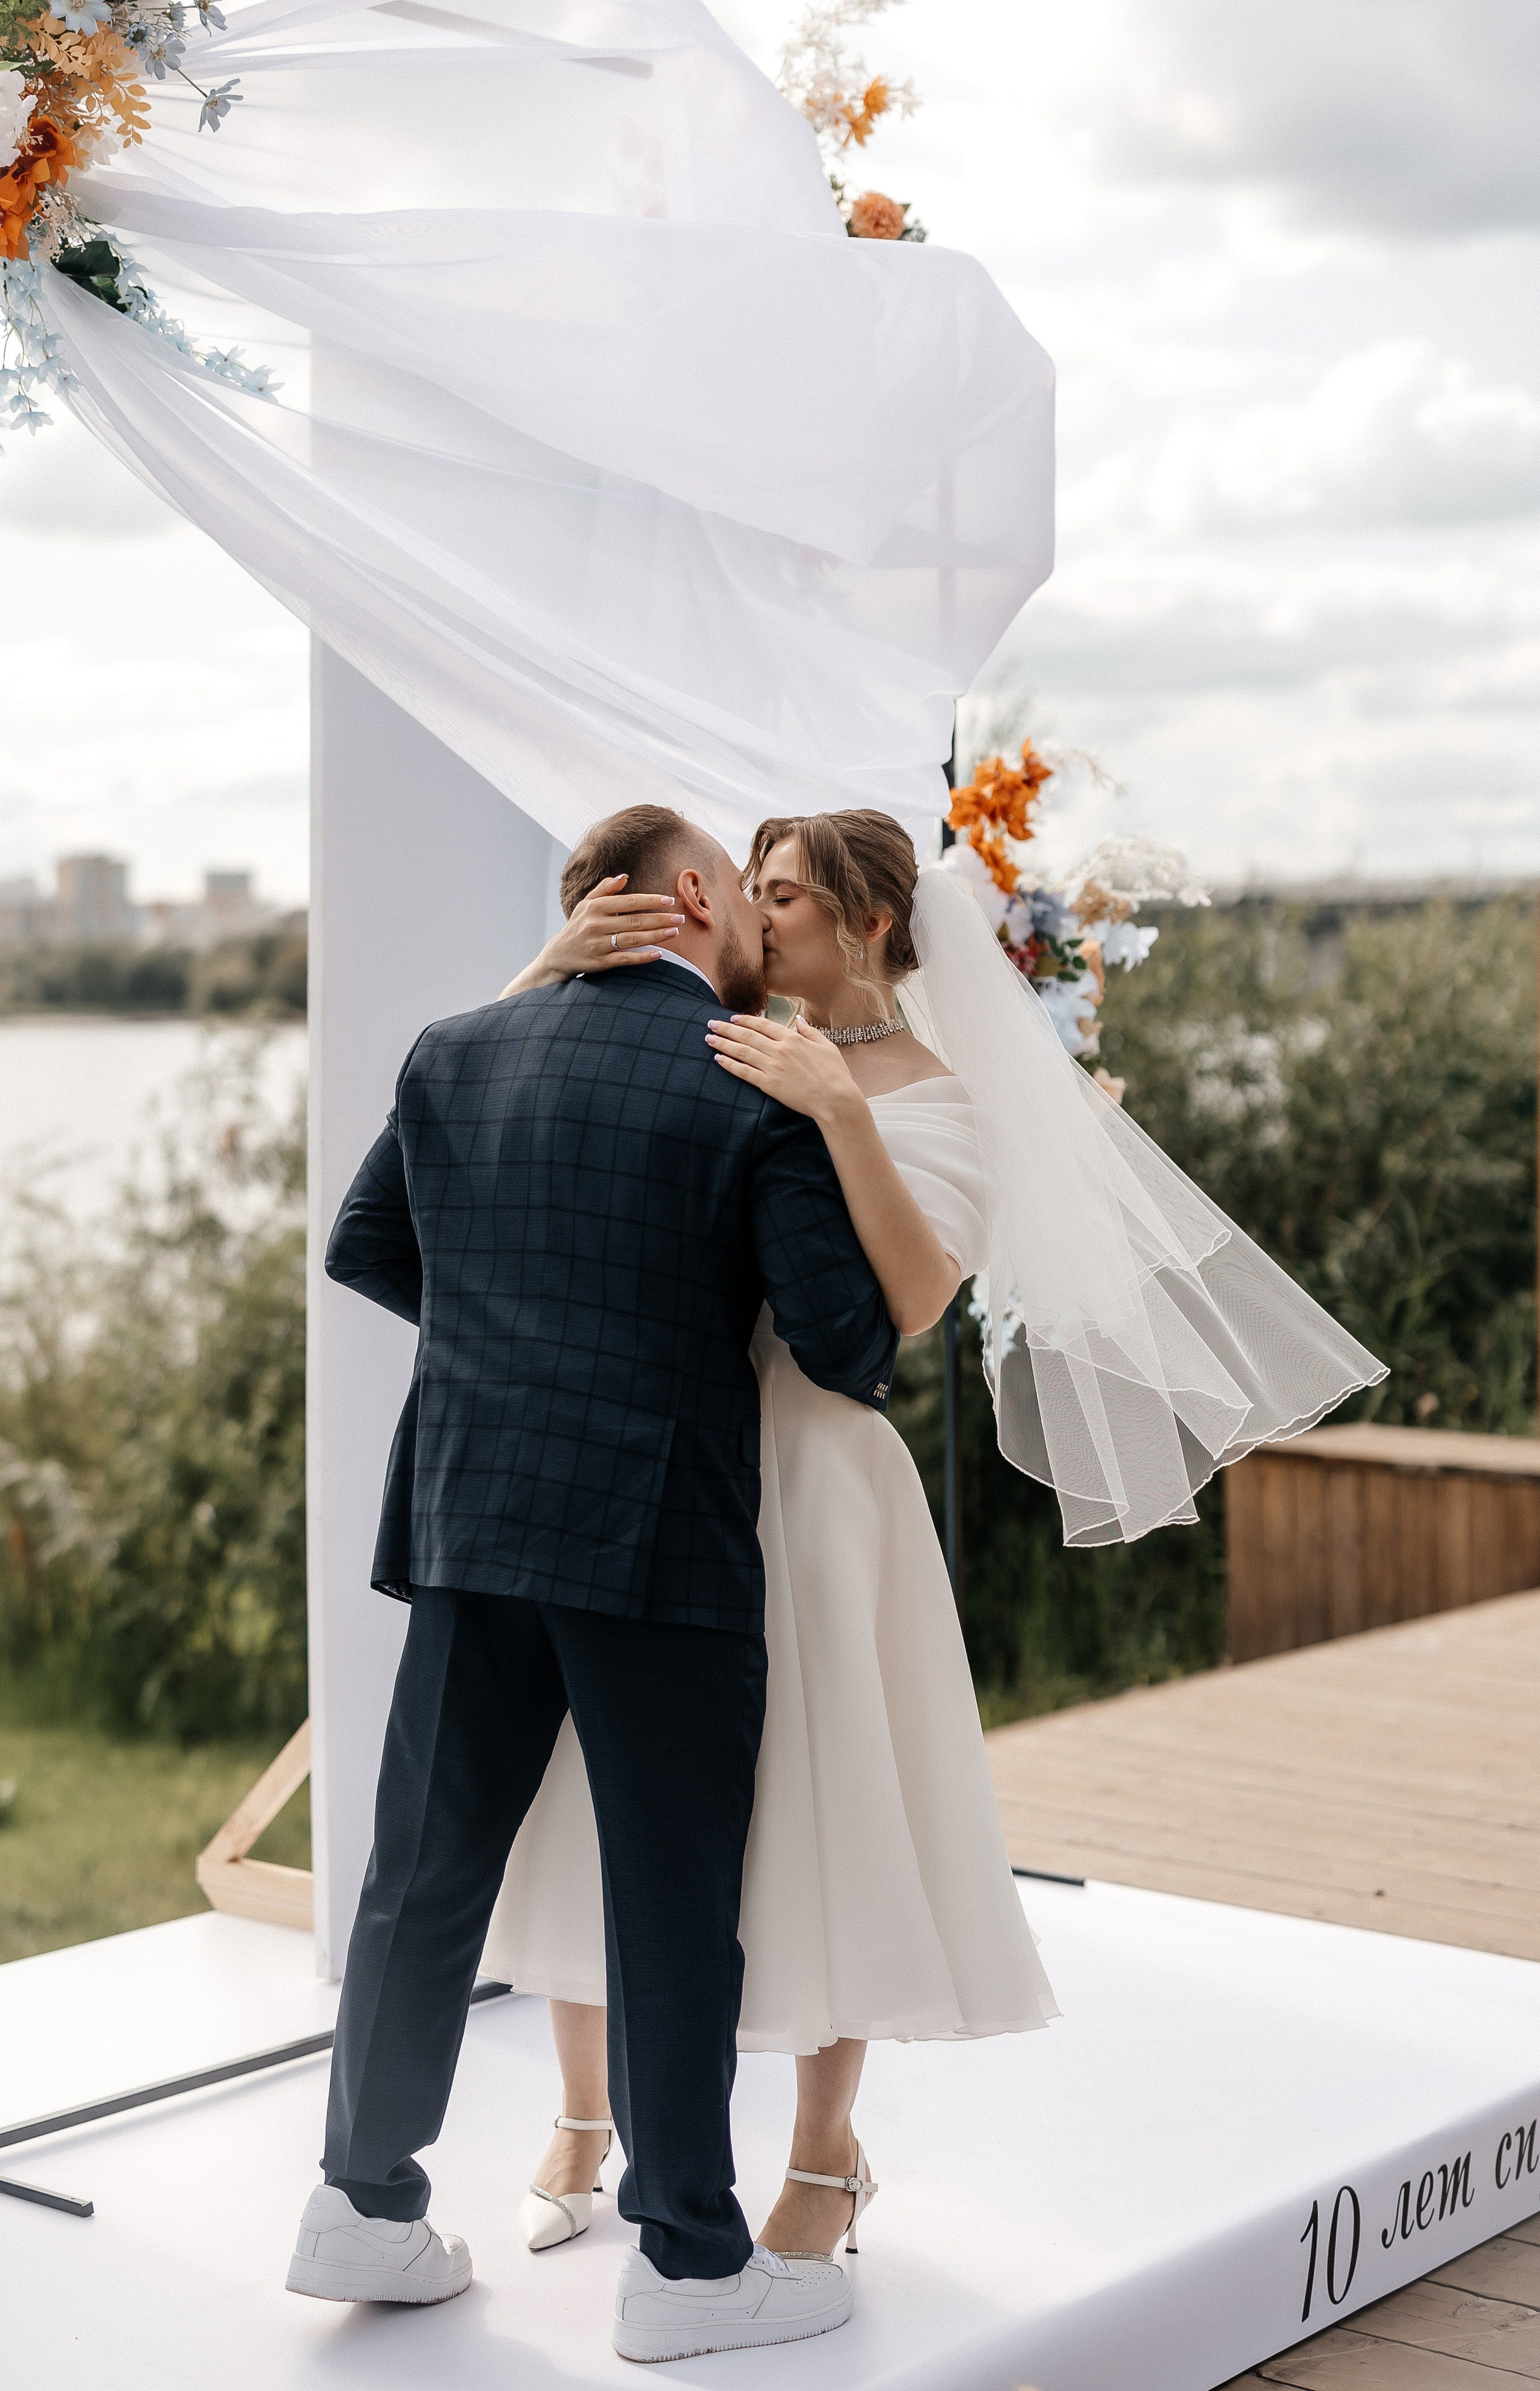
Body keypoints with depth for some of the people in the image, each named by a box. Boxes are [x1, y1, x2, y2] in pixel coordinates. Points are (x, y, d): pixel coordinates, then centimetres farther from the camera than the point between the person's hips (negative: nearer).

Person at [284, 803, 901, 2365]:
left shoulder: (454, 1053, 6)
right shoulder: (760, 1092, -9)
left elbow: (363, 1248, 16)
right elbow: (840, 1334, -9)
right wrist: (867, 1380, 14)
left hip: (468, 1518, 5)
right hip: (660, 1537, -5)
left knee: (425, 1873, 14)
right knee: (673, 1907, 5)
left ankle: (365, 2204, 24)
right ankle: (686, 2262, 15)